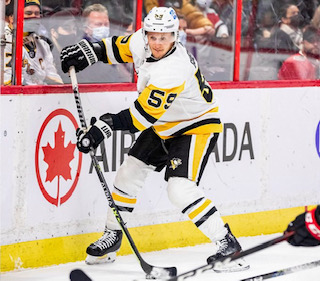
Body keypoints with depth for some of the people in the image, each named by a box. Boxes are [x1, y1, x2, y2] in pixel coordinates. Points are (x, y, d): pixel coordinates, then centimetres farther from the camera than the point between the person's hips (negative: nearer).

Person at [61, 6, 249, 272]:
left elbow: (143, 114, -37)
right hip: (163, 126, 9)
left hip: (197, 126, -9)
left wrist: (106, 126, -38)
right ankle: (113, 235, 29)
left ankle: (228, 245, -16)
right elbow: (121, 47, 12)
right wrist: (91, 51, 3)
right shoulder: (142, 42, -13)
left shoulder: (174, 70, -36)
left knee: (181, 189, -23)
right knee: (128, 174, 10)